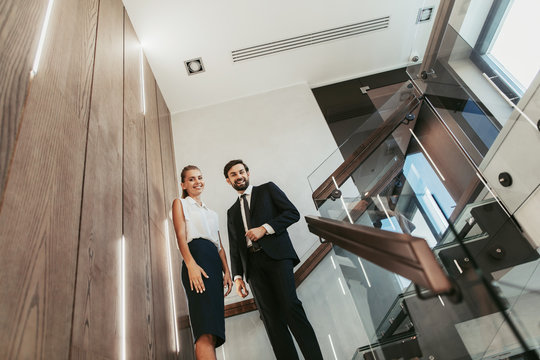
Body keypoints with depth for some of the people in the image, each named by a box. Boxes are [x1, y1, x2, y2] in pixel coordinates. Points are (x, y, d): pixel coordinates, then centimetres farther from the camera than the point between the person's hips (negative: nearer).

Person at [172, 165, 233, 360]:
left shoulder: (211, 212, 30)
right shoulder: (180, 203, 15)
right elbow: (181, 236, -2)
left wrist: (227, 271, 8)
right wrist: (191, 264, -17)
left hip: (215, 262, 6)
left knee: (212, 330, -1)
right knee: (205, 331, -19)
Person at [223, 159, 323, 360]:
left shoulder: (267, 189, 16)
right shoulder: (232, 212, 26)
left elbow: (293, 213, 4)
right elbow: (234, 247, 21)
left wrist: (265, 228, -8)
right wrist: (237, 276, 8)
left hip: (276, 254, -3)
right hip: (253, 264, 4)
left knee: (290, 306, -17)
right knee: (271, 318, -6)